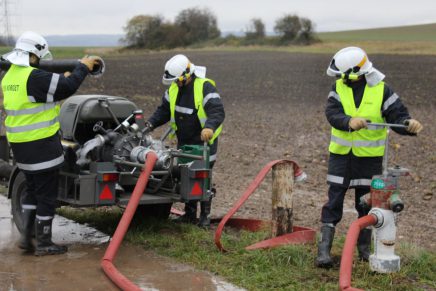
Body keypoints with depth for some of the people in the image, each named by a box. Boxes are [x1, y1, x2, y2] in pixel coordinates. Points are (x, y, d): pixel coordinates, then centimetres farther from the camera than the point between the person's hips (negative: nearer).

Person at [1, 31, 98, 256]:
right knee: (46, 194, 3)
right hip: (41, 145, -9)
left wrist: (63, 78, 14)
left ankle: (26, 236, 20)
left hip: (19, 144, 9)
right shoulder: (34, 77, -20)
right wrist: (83, 67, -3)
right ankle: (44, 244, 11)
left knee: (32, 189, 22)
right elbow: (68, 86, -18)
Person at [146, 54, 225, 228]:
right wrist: (150, 124, -1)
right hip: (183, 141, 6)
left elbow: (217, 111, -28)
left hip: (204, 140, -6)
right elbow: (164, 110, 14)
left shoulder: (205, 87, -19)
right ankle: (189, 214, 18)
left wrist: (209, 127, -46)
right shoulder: (174, 88, 4)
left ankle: (205, 215, 10)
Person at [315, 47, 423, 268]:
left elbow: (397, 116, -11)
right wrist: (350, 122, -38)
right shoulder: (339, 87, -3)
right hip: (341, 154, 1)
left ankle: (364, 248, 25)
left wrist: (409, 124, -34)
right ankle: (324, 249, 3)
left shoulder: (381, 90, -7)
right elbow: (332, 113, -18)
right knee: (334, 202, 0)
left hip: (369, 157, 0)